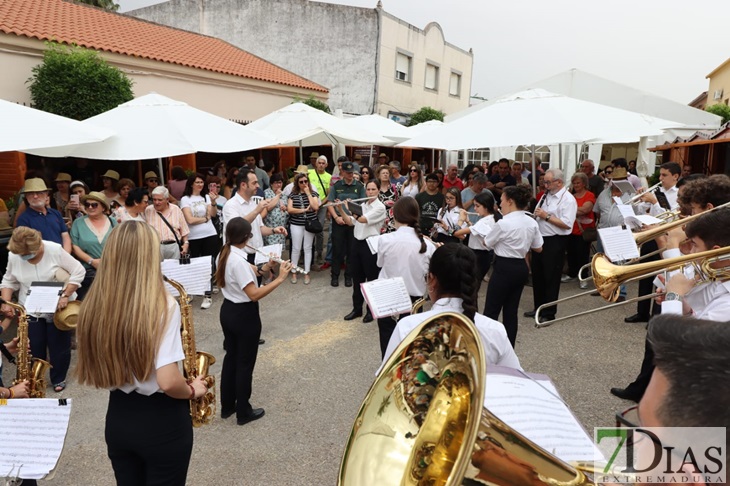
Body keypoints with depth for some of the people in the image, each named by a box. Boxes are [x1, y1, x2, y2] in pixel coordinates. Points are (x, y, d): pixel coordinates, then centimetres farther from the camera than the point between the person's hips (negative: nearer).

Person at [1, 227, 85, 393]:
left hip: (58, 309, -2)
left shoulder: (54, 250, -17)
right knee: (34, 349, 9)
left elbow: (78, 271, -15)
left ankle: (58, 379, 28)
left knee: (59, 347, 7)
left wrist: (65, 295, -22)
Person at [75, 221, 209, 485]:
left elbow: (89, 373, 5)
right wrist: (193, 390, -8)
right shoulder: (162, 305, -23)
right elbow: (168, 382, -27)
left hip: (117, 418, 5)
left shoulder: (95, 304, -5)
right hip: (161, 422, -5)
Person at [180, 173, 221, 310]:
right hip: (193, 238, -1)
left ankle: (208, 295, 4)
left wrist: (213, 202, -20)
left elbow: (214, 214, -6)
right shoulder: (185, 199, -2)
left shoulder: (206, 196, 5)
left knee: (209, 265, 1)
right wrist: (206, 218, -1)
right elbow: (190, 220, -11)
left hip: (210, 235, 1)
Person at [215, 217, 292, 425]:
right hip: (244, 315, -9)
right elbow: (254, 294, -29)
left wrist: (262, 270, 0)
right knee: (245, 363, 6)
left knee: (231, 357, 20)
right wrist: (280, 278, -28)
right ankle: (243, 412, 21)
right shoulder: (239, 261, -27)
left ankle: (227, 406, 34)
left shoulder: (224, 254, 2)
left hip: (227, 311, 9)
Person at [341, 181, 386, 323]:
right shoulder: (362, 205, 12)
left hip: (370, 244, -7)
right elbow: (350, 222, 8)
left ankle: (371, 310, 15)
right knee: (357, 278, 12)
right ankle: (357, 308, 22)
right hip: (357, 243, 7)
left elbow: (362, 219, -20)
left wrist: (349, 208, -7)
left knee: (371, 278, 4)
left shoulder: (380, 207, -10)